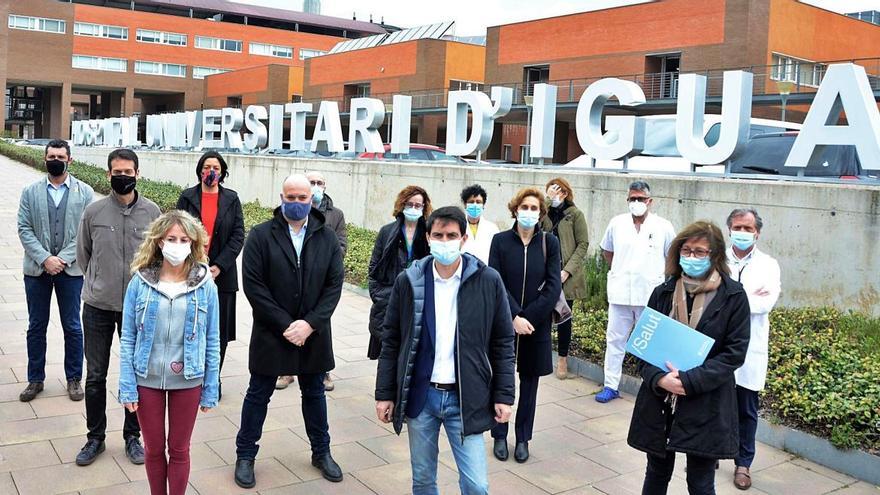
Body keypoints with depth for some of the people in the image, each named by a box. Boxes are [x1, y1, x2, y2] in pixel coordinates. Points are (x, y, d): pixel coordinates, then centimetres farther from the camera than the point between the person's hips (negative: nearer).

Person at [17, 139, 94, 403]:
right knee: (36, 327, 10)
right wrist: (44, 259, -13)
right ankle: (35, 379, 22)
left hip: (70, 269, -1)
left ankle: (74, 378, 20)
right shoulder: (30, 192, 5)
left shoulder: (84, 192, 0)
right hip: (37, 269, 2)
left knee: (72, 327, 7)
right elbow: (24, 229, -1)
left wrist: (63, 259, -14)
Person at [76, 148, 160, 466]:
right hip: (98, 307, 0)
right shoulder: (93, 211, -3)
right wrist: (98, 283, 11)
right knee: (95, 376, 9)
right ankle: (95, 437, 25)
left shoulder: (151, 211, -4)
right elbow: (83, 254, 9)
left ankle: (132, 436, 26)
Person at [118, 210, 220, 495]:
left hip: (187, 382, -1)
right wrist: (127, 386, -6)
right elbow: (128, 339, -3)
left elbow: (212, 341, -3)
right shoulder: (140, 282, -7)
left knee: (179, 449, 14)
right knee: (154, 449, 16)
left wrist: (211, 390, -2)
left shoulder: (205, 285, -7)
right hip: (147, 380, 1)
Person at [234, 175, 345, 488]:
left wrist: (310, 323, -14)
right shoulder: (261, 236, -7)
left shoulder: (327, 238, 1)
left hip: (313, 333, 3)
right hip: (270, 333, -2)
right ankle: (245, 456, 26)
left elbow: (334, 285, -3)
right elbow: (253, 285, -11)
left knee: (314, 392, 17)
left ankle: (321, 452, 33)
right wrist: (285, 324, -16)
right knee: (259, 394, 10)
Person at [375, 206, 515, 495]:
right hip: (420, 395, 2)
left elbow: (503, 343, 1)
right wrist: (384, 393, 3)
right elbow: (391, 341, 5)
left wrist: (503, 396, -2)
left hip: (466, 399, -1)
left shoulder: (488, 281, -5)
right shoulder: (408, 281, -2)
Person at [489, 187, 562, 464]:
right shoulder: (501, 241, -3)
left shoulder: (549, 242, -2)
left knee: (529, 381, 11)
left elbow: (553, 286, -7)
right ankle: (500, 436, 23)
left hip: (536, 325, 1)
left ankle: (523, 438, 24)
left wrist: (528, 317, -14)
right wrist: (514, 317, -17)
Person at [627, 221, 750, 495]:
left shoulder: (733, 297, -5)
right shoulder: (663, 293, 4)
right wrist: (658, 378, -15)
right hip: (659, 400, 3)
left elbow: (734, 353, -9)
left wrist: (690, 381, -18)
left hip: (707, 405, -3)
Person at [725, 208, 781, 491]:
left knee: (746, 410, 8)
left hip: (749, 350, -1)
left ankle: (743, 464, 23)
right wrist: (747, 296, -16)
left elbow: (767, 301, -14)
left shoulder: (768, 265, 1)